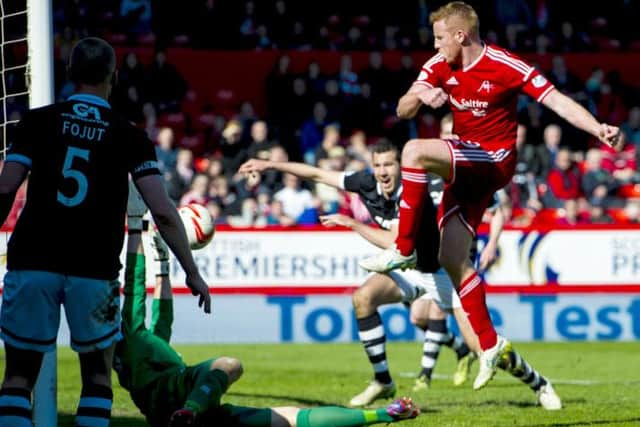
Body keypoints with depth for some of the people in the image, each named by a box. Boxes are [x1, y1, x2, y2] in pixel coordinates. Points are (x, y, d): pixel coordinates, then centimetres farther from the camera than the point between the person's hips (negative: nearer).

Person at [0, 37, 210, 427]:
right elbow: (163, 211, -2)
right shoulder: (128, 136, 4)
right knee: (97, 376, 14)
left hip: (32, 263, 0)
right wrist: (192, 273, 3)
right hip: (94, 270, 0)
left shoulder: (38, 121, 5)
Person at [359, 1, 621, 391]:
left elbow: (556, 100, -16)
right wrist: (420, 95, -25)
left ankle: (404, 250, -18)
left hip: (494, 161, -7)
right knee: (452, 259, 0)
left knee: (415, 151, -29)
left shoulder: (506, 67, -14)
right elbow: (403, 111, -2)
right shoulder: (440, 66, 3)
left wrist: (598, 128, -30)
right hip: (465, 166, 7)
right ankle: (490, 345, 9)